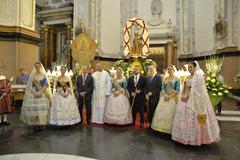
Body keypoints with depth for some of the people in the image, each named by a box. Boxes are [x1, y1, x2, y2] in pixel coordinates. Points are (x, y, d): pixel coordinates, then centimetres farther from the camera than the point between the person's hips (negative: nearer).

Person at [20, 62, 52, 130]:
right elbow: (29, 85, 4)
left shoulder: (44, 75, 6)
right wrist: (34, 92, -10)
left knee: (42, 108, -6)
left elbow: (46, 84, -1)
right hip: (33, 93, 1)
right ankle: (35, 125, 4)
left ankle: (41, 124, 2)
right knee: (34, 108, -4)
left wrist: (41, 91, -13)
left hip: (42, 94, -1)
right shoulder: (32, 75, 9)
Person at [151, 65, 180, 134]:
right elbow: (162, 88, 8)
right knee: (161, 112, 2)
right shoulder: (165, 78, 12)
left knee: (170, 113, -4)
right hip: (164, 97, 5)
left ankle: (168, 129, 5)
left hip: (172, 98, -5)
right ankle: (161, 127, 11)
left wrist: (170, 97, -15)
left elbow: (177, 90, -8)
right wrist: (164, 95, -9)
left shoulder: (176, 79, -2)